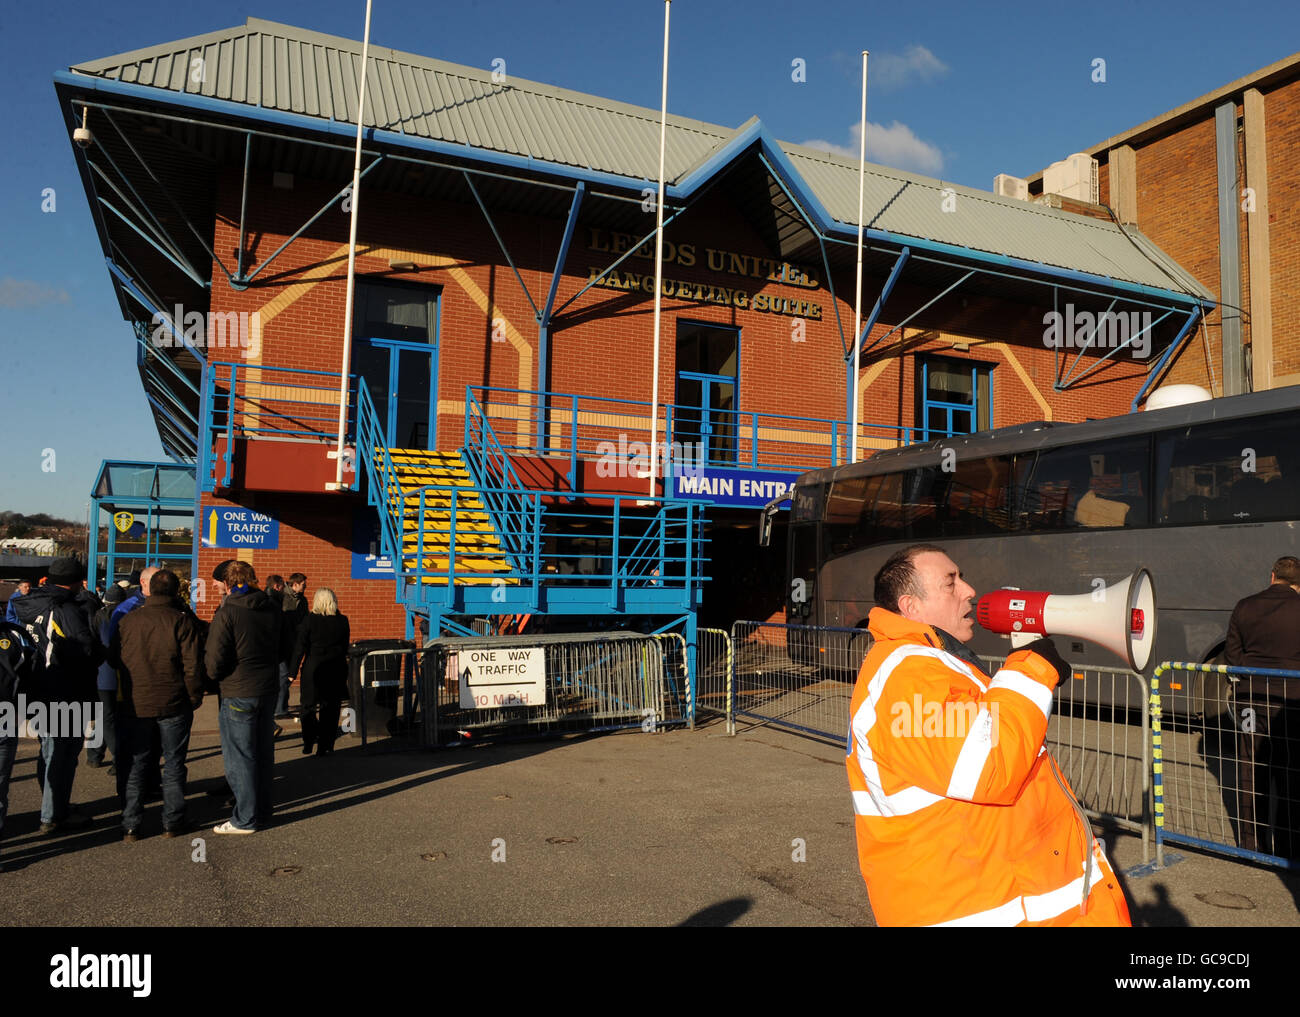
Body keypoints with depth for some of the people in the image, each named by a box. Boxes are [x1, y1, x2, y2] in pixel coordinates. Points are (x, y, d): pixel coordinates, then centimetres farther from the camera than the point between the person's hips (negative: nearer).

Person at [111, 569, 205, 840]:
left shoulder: (128, 620, 1)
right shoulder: (182, 621, -11)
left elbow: (114, 659, 10)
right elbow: (192, 665, -12)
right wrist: (195, 697, -1)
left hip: (137, 704, 3)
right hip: (174, 705, -2)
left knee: (135, 766, 12)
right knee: (174, 764, 9)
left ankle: (130, 826, 14)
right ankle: (172, 823, 15)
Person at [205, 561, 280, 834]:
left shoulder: (227, 613, -14)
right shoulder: (273, 610, 5)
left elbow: (215, 661, -15)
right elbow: (283, 651, 15)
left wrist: (216, 678, 5)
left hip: (238, 693, -6)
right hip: (268, 689, 6)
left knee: (239, 757, 4)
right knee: (263, 752, 16)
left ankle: (246, 819, 10)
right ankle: (262, 810, 27)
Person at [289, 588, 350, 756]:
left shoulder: (309, 620, -9)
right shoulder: (342, 621, -2)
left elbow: (299, 648, -7)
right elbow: (345, 647, 6)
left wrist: (292, 671, -1)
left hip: (313, 668, -2)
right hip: (336, 669, 2)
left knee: (308, 706, 16)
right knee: (330, 709, 8)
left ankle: (309, 739, 10)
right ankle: (325, 746, 10)